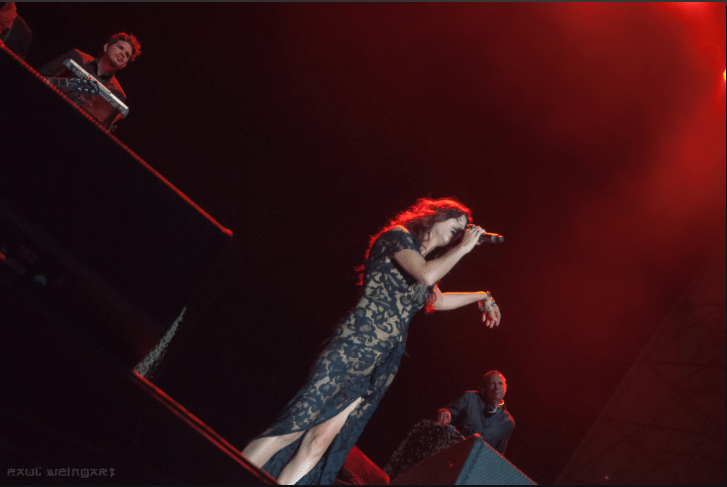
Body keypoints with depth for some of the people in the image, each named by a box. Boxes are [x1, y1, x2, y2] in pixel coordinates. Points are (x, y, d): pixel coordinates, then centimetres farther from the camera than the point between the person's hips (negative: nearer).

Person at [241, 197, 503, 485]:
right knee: (297, 423, -15)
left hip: (381, 362, 8)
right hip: (354, 345, -8)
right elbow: (427, 275, -15)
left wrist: (481, 296, 43)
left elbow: (438, 301, 43)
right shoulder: (398, 236, 1)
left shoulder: (424, 259, 25)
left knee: (325, 435, -4)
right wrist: (464, 247, -3)